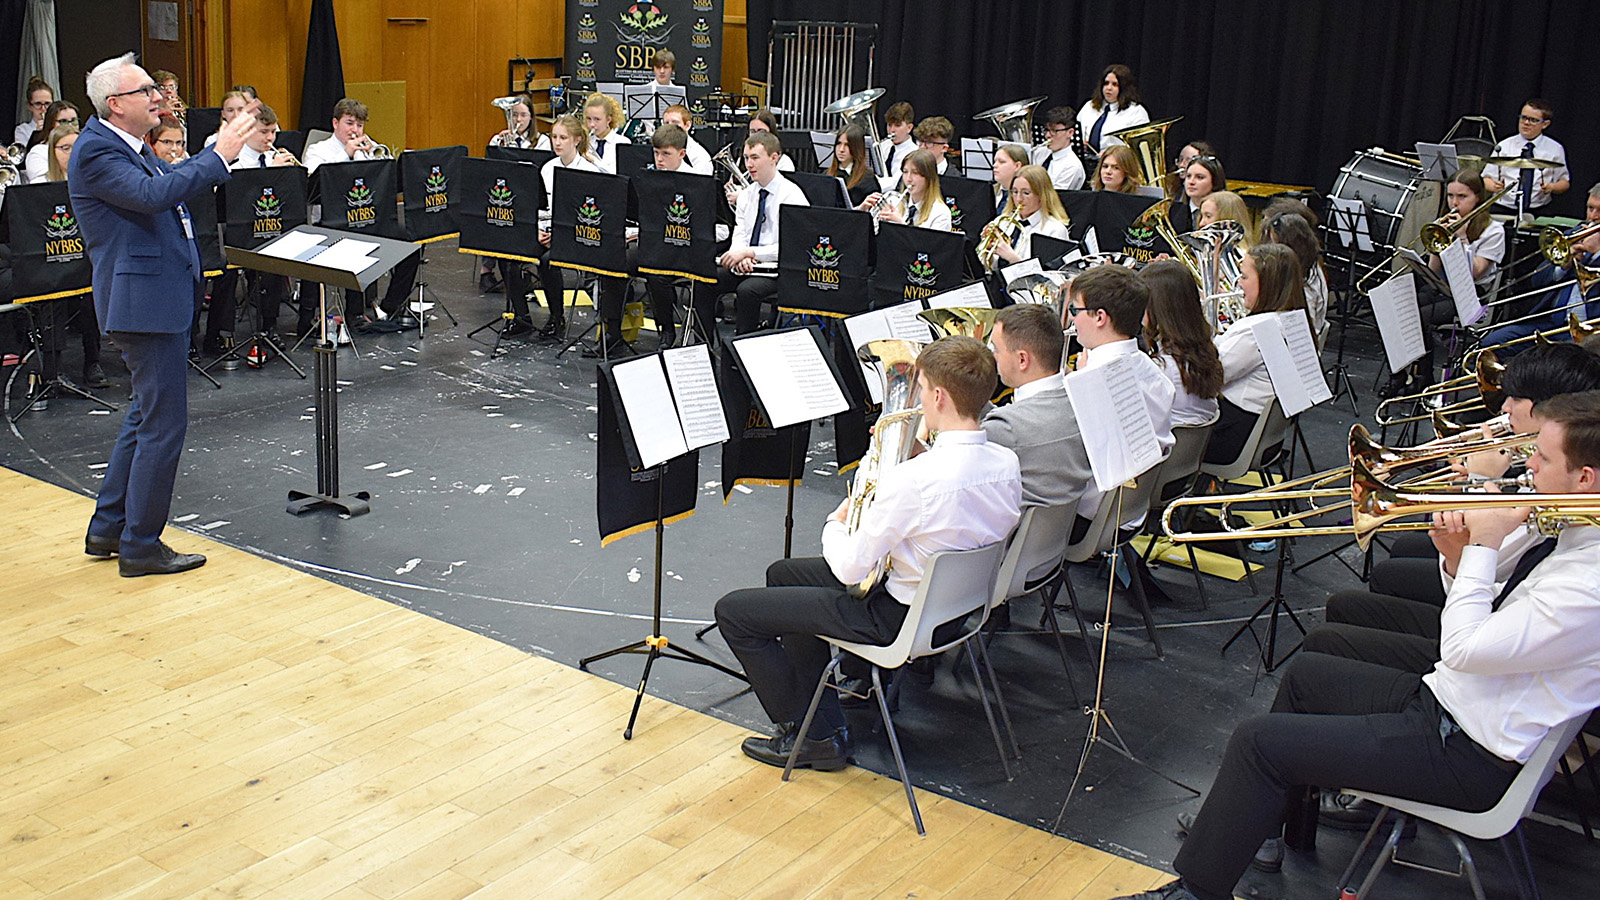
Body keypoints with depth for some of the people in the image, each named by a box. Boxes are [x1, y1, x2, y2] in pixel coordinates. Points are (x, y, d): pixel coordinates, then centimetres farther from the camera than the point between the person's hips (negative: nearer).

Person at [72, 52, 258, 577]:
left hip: (163, 297, 11)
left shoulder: (131, 147, 15)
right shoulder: (95, 151, -16)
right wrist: (221, 156, -26)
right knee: (164, 424, -5)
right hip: (143, 302, -11)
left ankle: (108, 529, 30)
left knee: (146, 416, 19)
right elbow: (152, 194, -30)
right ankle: (140, 546, 5)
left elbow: (177, 180, 26)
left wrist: (221, 148, 13)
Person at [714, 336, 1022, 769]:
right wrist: (919, 455, 4)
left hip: (899, 618, -9)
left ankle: (812, 736, 10)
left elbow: (849, 568, -23)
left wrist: (835, 523, -3)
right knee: (782, 573, 24)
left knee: (733, 611, 0)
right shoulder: (1007, 463, -8)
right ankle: (826, 715, 25)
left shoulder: (913, 478, -32)